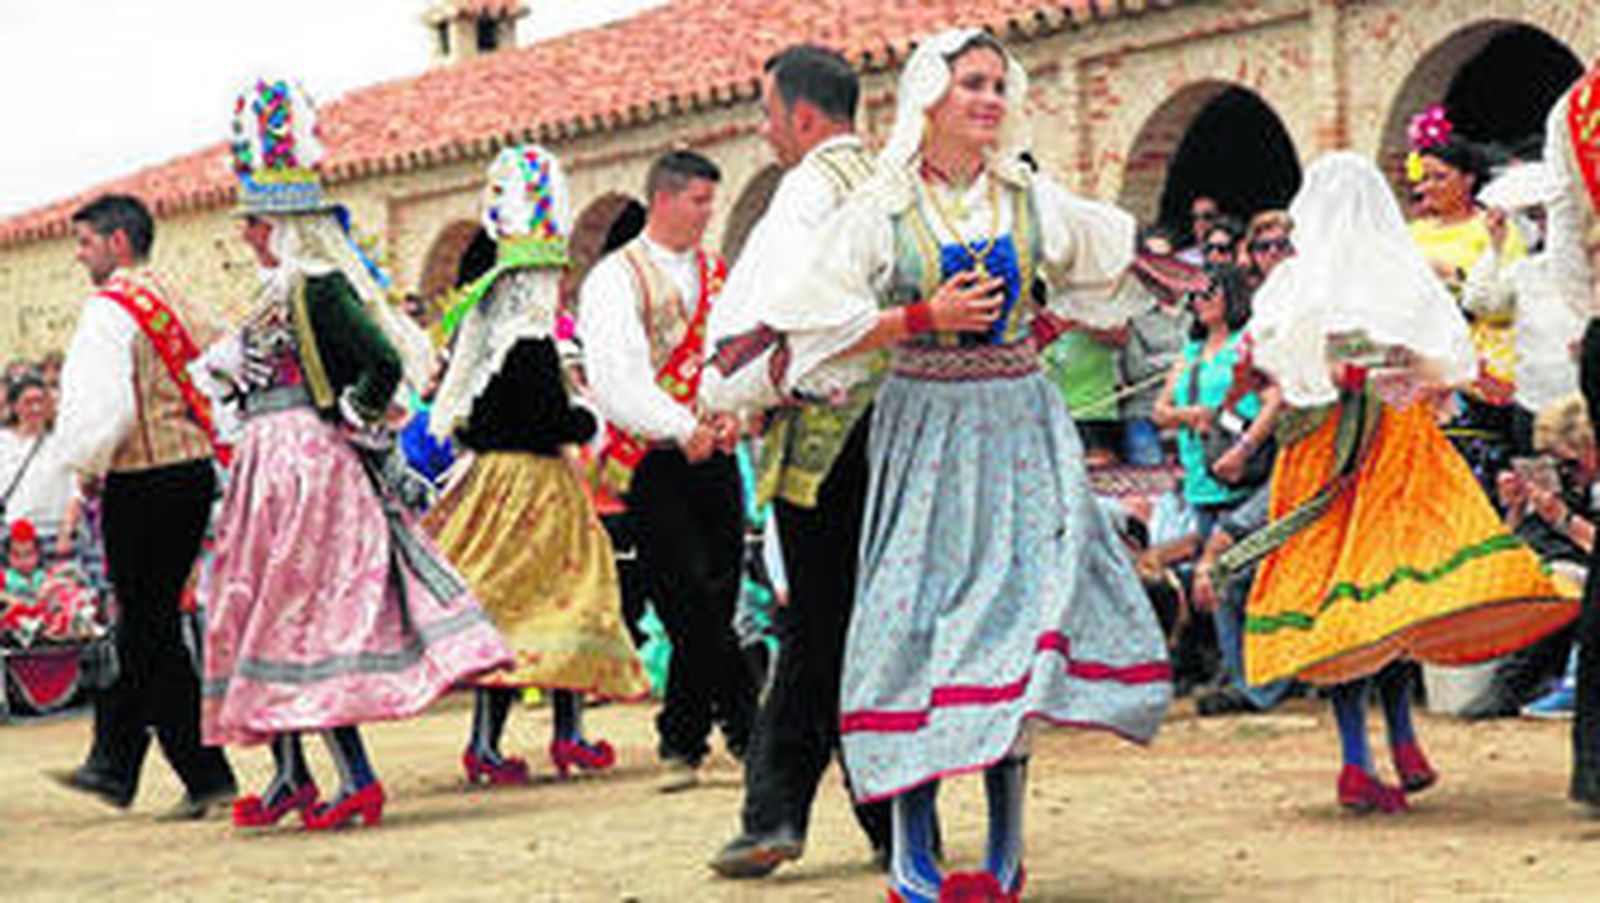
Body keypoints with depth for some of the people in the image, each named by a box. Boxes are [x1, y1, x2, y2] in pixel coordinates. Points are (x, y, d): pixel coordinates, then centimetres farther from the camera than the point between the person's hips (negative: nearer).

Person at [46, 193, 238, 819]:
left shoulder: (111, 307, -12)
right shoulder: (176, 302, 13)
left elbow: (105, 403, -20)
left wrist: (89, 466, -5)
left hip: (145, 486, -9)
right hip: (197, 472, 9)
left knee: (151, 634, -3)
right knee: (140, 625, 17)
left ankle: (207, 775, -4)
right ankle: (113, 766, 26)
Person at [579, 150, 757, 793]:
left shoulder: (717, 275, 16)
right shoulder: (614, 280, -2)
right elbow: (613, 379, -14)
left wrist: (733, 414, -11)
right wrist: (682, 427, -25)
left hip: (713, 456, 5)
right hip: (652, 462, -5)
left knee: (711, 607, 4)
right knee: (693, 603, -11)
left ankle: (682, 745, 12)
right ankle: (746, 728, -5)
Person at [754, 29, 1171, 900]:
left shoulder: (1031, 200, 7)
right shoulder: (879, 209, -3)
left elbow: (1107, 254, 25)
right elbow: (822, 332, -7)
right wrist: (925, 318, -14)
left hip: (1021, 427, 3)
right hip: (926, 428, -2)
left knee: (1020, 605, -4)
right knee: (918, 621, -6)